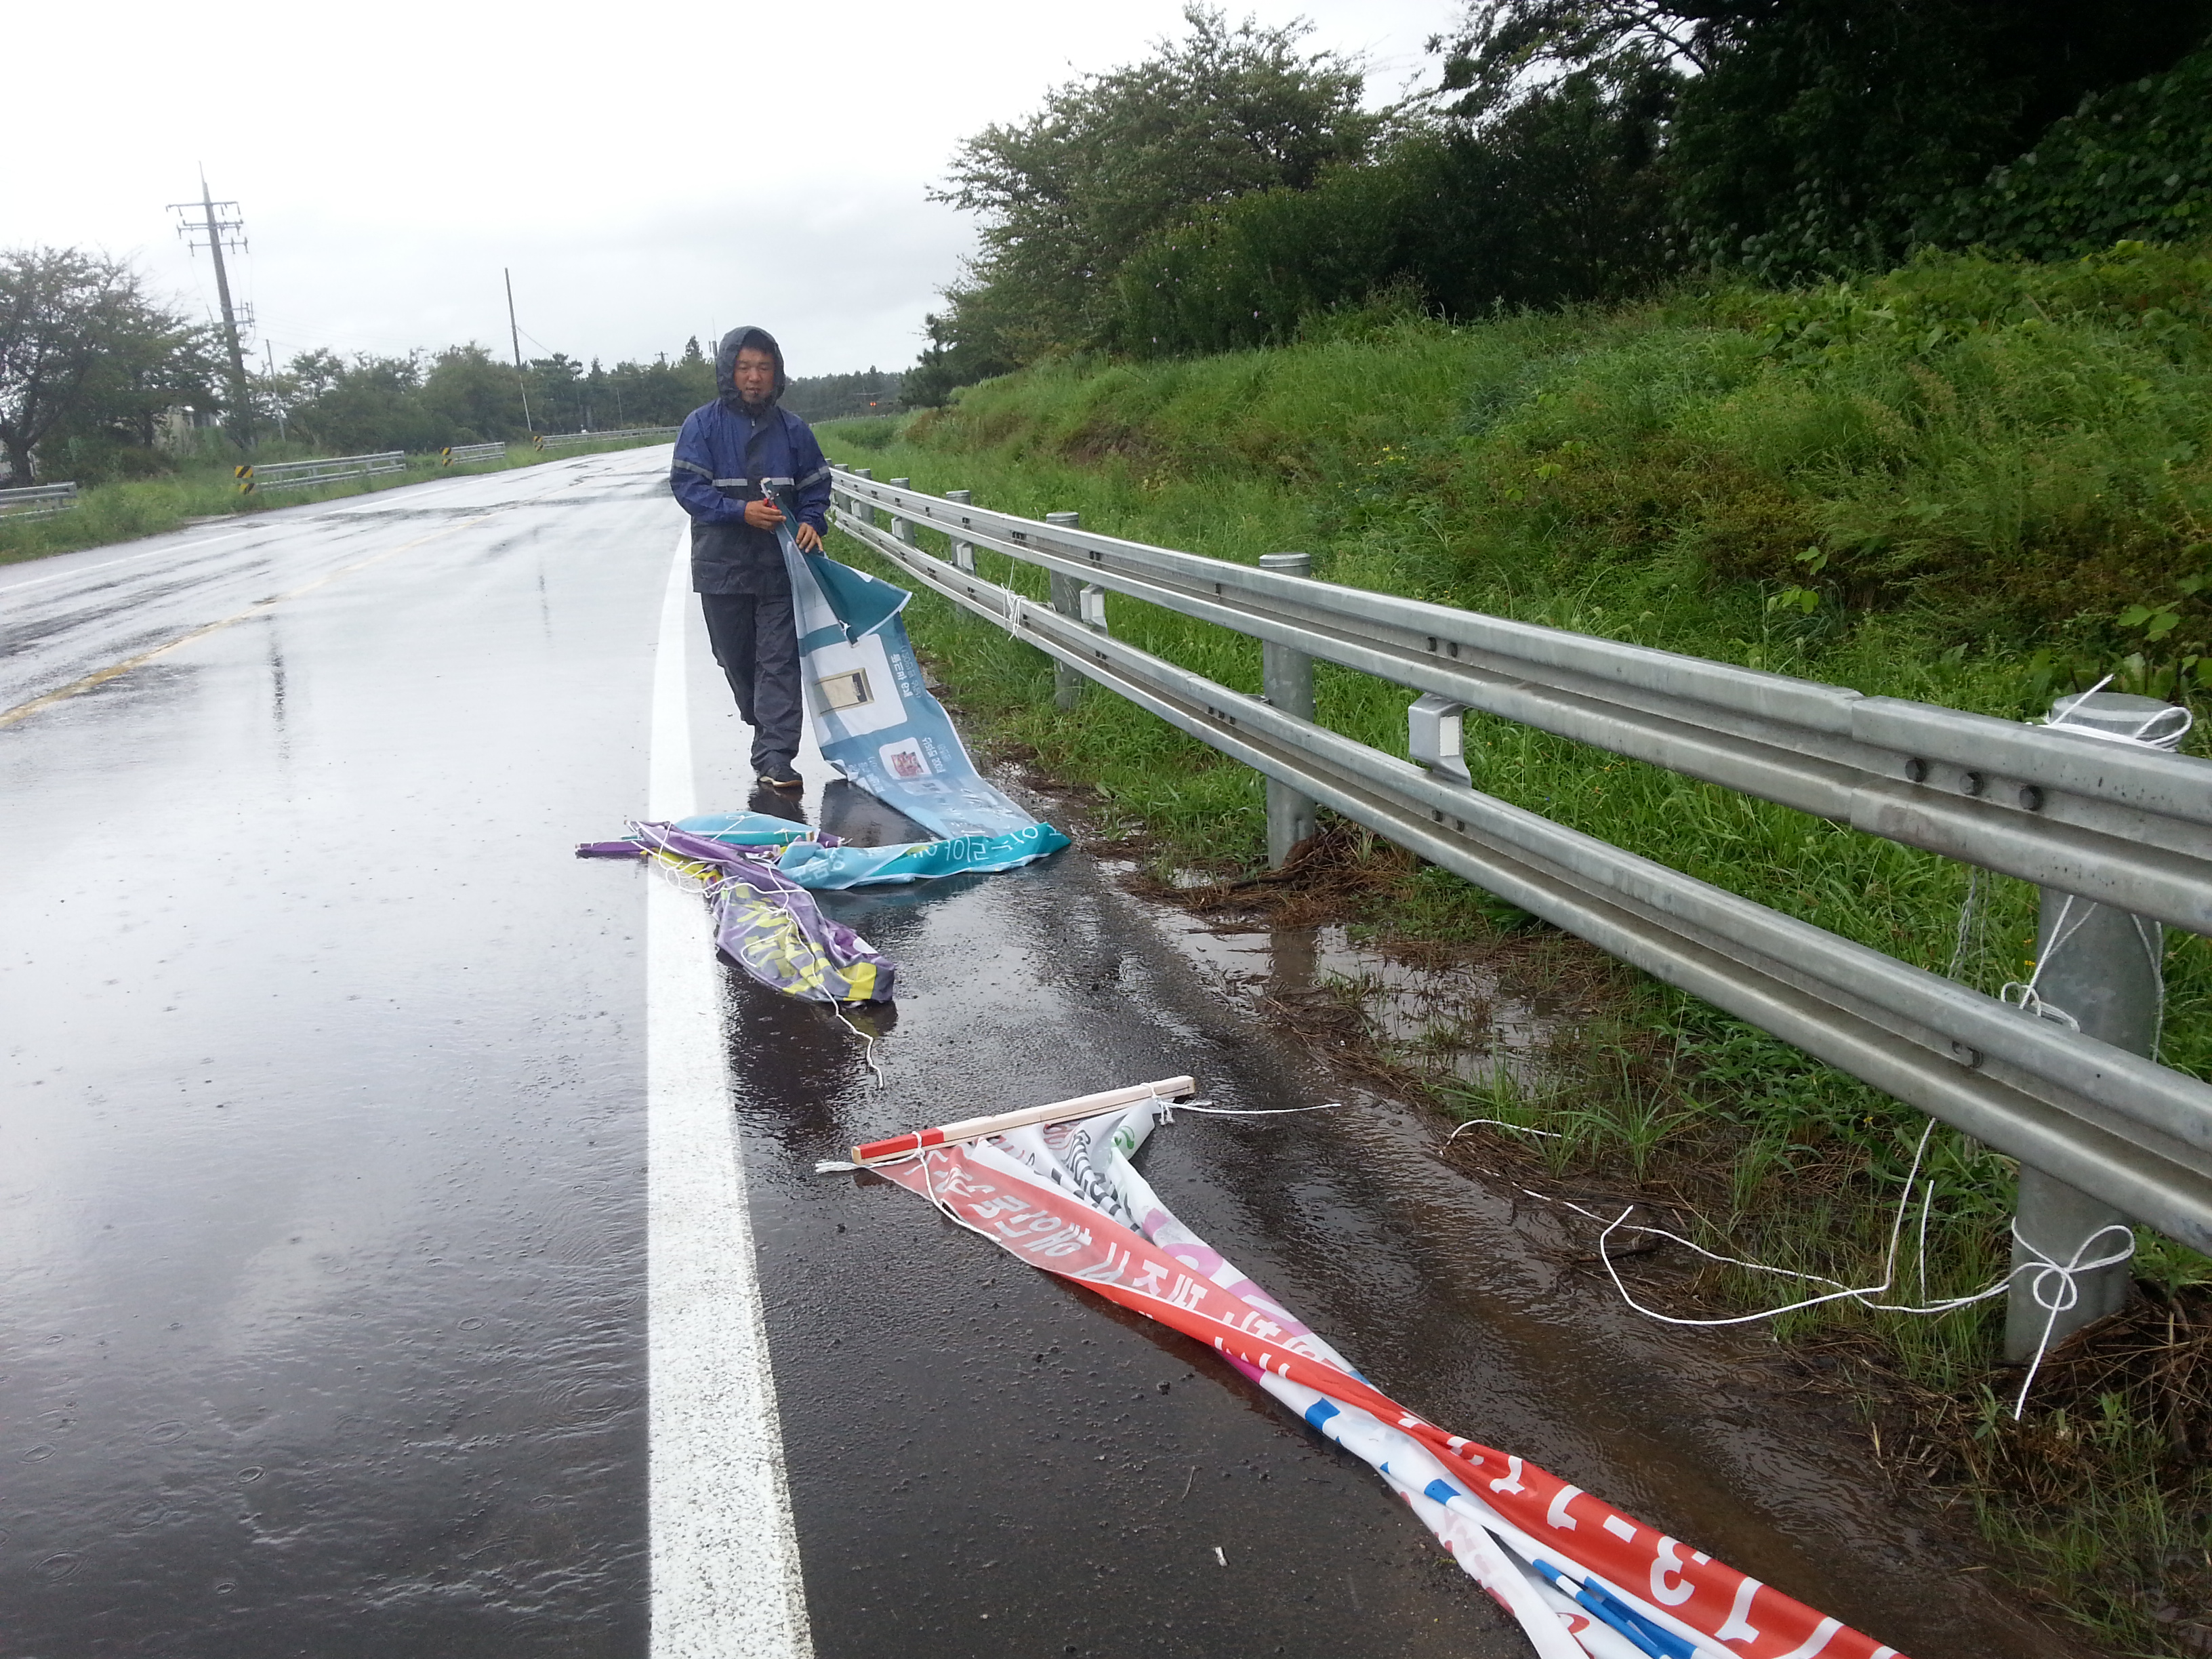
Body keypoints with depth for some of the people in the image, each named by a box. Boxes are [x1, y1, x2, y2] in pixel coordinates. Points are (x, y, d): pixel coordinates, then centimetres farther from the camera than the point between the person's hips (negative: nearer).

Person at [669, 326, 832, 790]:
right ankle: (768, 727, 36)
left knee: (780, 661, -6)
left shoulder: (792, 429, 5)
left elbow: (815, 486, 11)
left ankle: (774, 756, -6)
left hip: (780, 565, 0)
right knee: (736, 659, 12)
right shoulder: (701, 425, -1)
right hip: (722, 565, 0)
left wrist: (811, 523, -11)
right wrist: (740, 511, -20)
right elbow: (687, 485, -7)